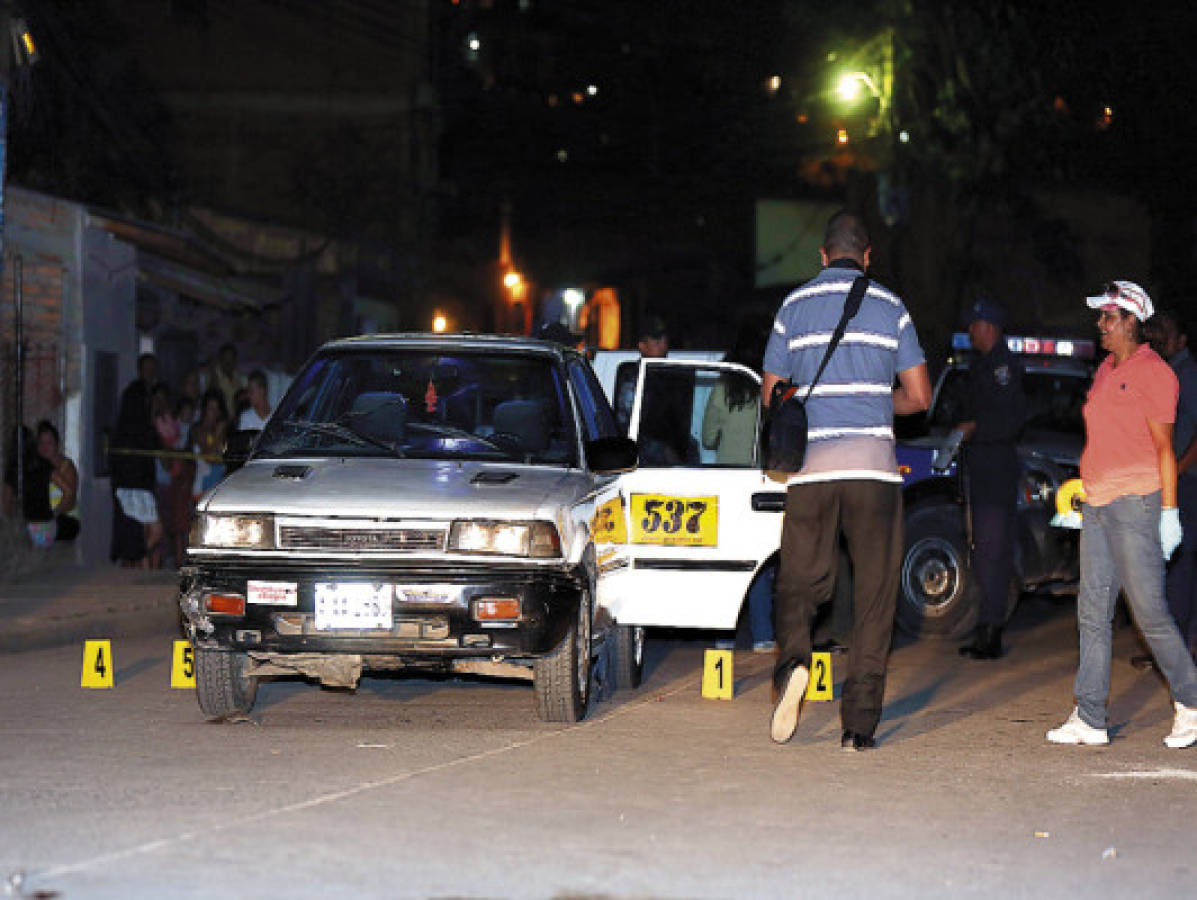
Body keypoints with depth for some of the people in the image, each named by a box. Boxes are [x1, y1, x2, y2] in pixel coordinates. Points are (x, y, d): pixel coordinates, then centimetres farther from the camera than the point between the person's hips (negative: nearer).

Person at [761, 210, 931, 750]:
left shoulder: (794, 306, 7)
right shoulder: (890, 308, 6)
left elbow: (771, 396, 10)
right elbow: (918, 397, 6)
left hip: (810, 466, 1)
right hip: (873, 464, -1)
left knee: (798, 583, 9)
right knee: (874, 594, 4)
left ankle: (792, 659, -22)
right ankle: (859, 723, 0)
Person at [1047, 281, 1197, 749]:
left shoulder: (1154, 372, -7)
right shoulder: (1105, 371, 17)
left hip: (1135, 501, -8)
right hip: (1097, 505, 8)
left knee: (1149, 612, -6)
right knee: (1092, 612, 3)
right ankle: (1089, 719, 3)